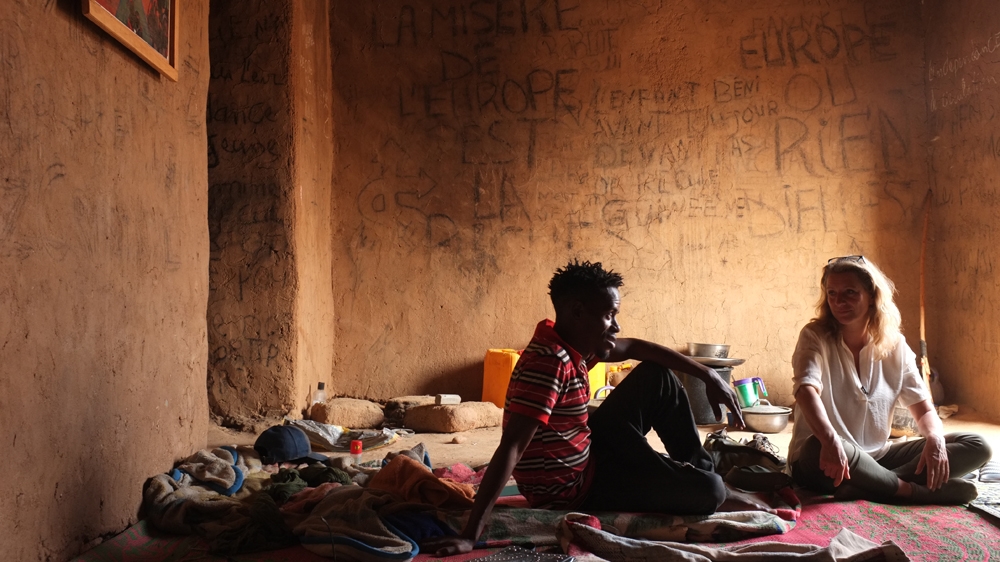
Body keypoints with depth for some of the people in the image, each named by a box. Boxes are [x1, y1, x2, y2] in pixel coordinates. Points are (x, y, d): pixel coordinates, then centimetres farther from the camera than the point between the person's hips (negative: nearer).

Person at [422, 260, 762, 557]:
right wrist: (470, 536, -44)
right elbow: (511, 448, -39)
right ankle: (720, 496, 28)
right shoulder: (549, 363, -32)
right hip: (573, 489, -9)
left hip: (586, 452, 9)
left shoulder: (573, 344, -4)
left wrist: (708, 376, 10)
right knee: (709, 490, -10)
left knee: (657, 375, 11)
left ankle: (699, 468, 24)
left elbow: (636, 348, 13)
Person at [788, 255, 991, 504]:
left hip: (877, 458, 6)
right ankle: (914, 491, -20)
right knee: (819, 449, -41)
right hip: (823, 457, -5)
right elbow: (806, 390, -29)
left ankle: (868, 490, -27)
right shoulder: (815, 336, -10)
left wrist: (935, 438, -20)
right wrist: (830, 440, -47)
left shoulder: (895, 346, 4)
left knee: (976, 446, -9)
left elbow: (923, 408, 4)